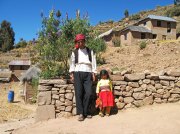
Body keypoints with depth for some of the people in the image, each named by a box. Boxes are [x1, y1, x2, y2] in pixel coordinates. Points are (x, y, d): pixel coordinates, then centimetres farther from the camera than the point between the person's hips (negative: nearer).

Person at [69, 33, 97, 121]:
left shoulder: (90, 51, 13)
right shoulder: (75, 52, 12)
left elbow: (93, 62, 10)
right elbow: (72, 63, 12)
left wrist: (93, 73, 2)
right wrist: (71, 73, 3)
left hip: (88, 73, 1)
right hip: (77, 73, 0)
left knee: (88, 93, -7)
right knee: (78, 93, -8)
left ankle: (85, 112, 5)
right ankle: (80, 113, -4)